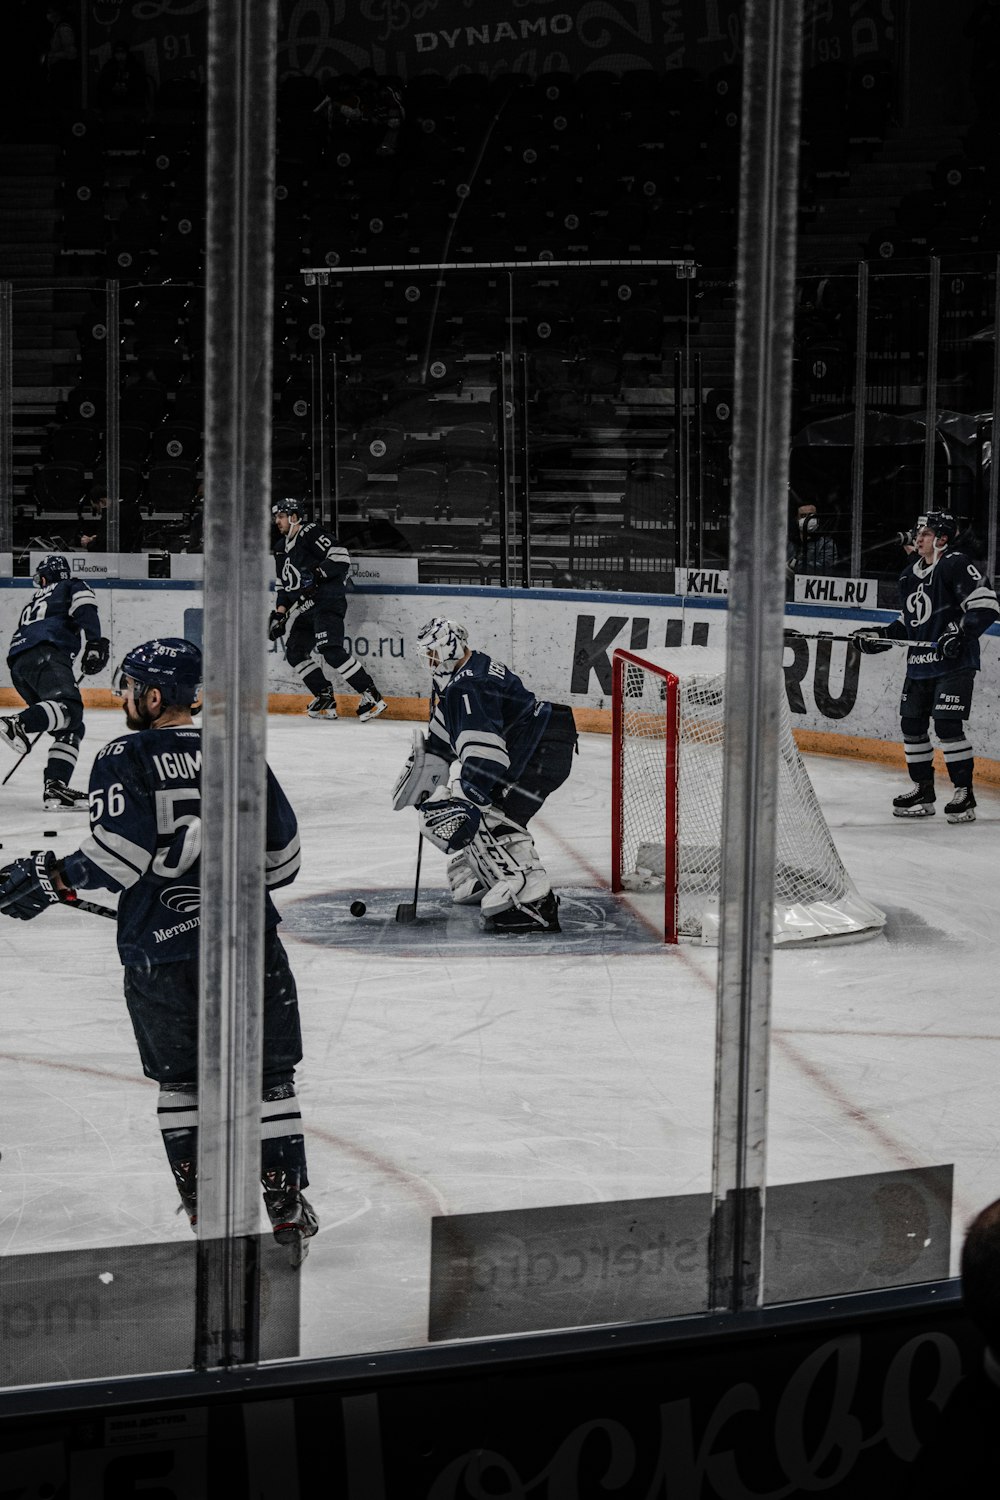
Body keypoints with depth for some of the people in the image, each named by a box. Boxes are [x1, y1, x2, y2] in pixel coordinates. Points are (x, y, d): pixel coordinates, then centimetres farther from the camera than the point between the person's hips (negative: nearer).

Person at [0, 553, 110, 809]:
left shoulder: (34, 600, 40)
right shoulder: (73, 587, 21)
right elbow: (84, 609, -2)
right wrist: (95, 642, -15)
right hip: (44, 655, -7)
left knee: (72, 728, 7)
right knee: (70, 708, -29)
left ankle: (55, 787, -9)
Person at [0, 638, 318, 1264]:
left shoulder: (126, 758, -4)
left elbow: (122, 851, -17)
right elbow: (281, 857, 11)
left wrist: (52, 878, -5)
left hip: (161, 952, -2)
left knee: (181, 1083, 15)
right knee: (268, 1077, 11)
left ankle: (206, 1214, 15)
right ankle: (288, 1212, 10)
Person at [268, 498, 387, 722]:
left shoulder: (310, 533, -7)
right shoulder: (283, 551, 21)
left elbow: (340, 556, -16)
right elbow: (284, 587, 26)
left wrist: (316, 574, -22)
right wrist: (279, 613, 14)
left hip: (328, 602, -10)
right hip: (306, 609, 10)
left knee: (330, 649, -23)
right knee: (295, 651, 5)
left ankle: (370, 695, -21)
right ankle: (325, 699, 9)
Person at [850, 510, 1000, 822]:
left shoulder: (956, 565, -11)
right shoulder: (909, 575, 15)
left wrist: (960, 632, -26)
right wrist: (879, 636, 12)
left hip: (954, 662, -9)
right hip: (919, 664, 9)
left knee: (947, 724, -14)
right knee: (911, 723, 9)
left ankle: (964, 793, -5)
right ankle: (923, 791, 21)